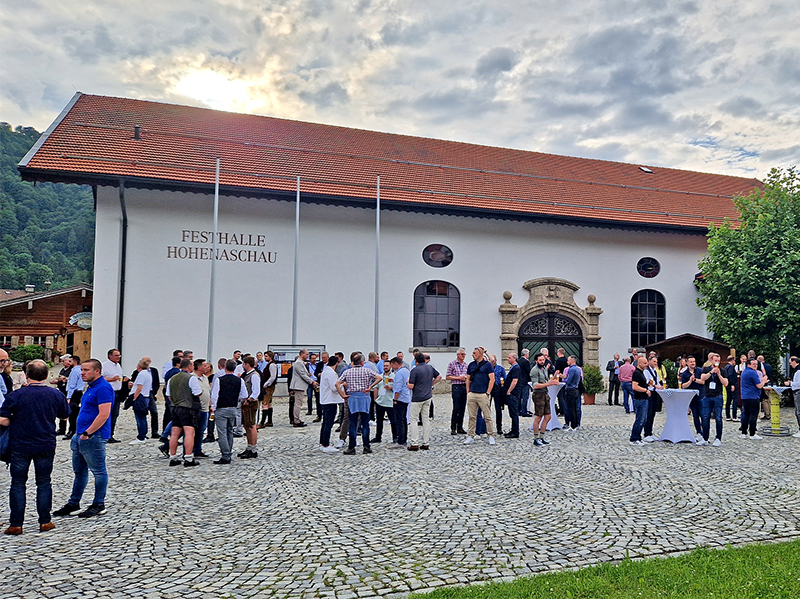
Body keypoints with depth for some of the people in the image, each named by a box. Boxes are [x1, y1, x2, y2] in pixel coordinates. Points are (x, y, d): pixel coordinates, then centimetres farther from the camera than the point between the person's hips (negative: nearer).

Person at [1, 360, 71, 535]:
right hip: (46, 446, 2)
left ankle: (16, 524, 12)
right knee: (44, 483, 13)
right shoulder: (56, 394, -5)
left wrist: (16, 423, 9)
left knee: (18, 484, 9)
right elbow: (65, 416, 8)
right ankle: (45, 522, 16)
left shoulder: (16, 395, -12)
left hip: (20, 446, -2)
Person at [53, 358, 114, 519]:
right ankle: (73, 504, 27)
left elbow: (104, 415, -24)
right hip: (82, 436, 11)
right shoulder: (91, 387, 16)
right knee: (79, 471, 17)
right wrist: (80, 433, 17)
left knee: (99, 472, 1)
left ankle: (99, 505, 10)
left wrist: (87, 433, -21)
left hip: (94, 437, -10)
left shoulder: (103, 388, -16)